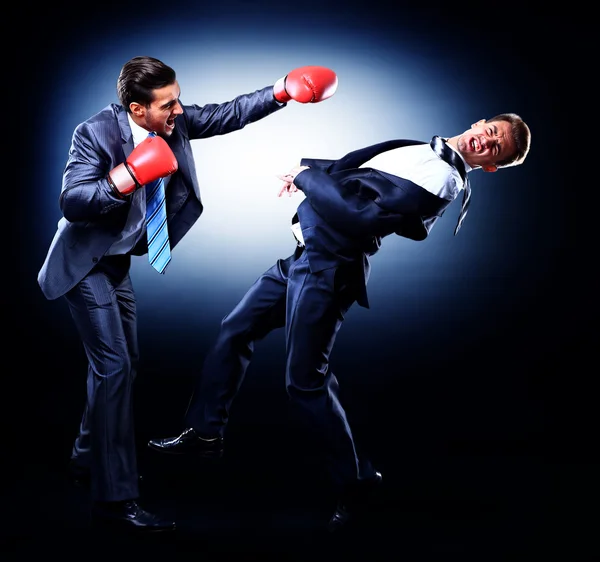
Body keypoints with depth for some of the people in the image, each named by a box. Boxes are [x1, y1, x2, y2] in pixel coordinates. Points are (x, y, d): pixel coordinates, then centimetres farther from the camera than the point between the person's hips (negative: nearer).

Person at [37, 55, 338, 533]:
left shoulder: (172, 122, -6)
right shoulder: (96, 133, -24)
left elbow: (228, 114, 0)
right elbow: (71, 202, -30)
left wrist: (282, 92, -9)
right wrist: (121, 181, -44)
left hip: (117, 262, 8)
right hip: (86, 264, -8)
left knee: (123, 365, 16)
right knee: (114, 367, -14)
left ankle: (88, 462, 36)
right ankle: (116, 497, -8)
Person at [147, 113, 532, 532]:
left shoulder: (442, 179, -19)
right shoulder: (421, 152, 11)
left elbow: (356, 213, -24)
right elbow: (349, 170, 21)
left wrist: (307, 176, -11)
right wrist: (309, 173, 3)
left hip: (327, 269, -10)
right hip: (305, 256, 10)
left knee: (305, 380, -5)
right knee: (235, 330, 15)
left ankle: (356, 480, 12)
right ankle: (205, 432, 26)